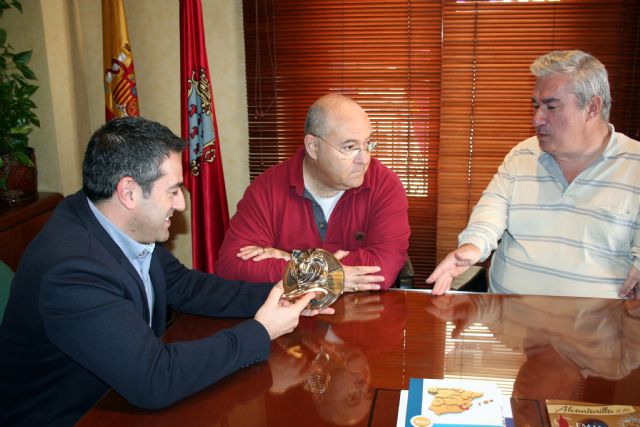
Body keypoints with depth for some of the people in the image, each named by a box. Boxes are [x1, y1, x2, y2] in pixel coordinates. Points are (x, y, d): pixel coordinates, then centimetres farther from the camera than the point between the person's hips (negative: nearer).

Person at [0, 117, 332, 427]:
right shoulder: (71, 270, -30)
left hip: (122, 396, 6)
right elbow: (154, 380, -30)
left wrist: (273, 295, -6)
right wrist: (261, 332, -22)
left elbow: (185, 286, 5)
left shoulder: (129, 226, -8)